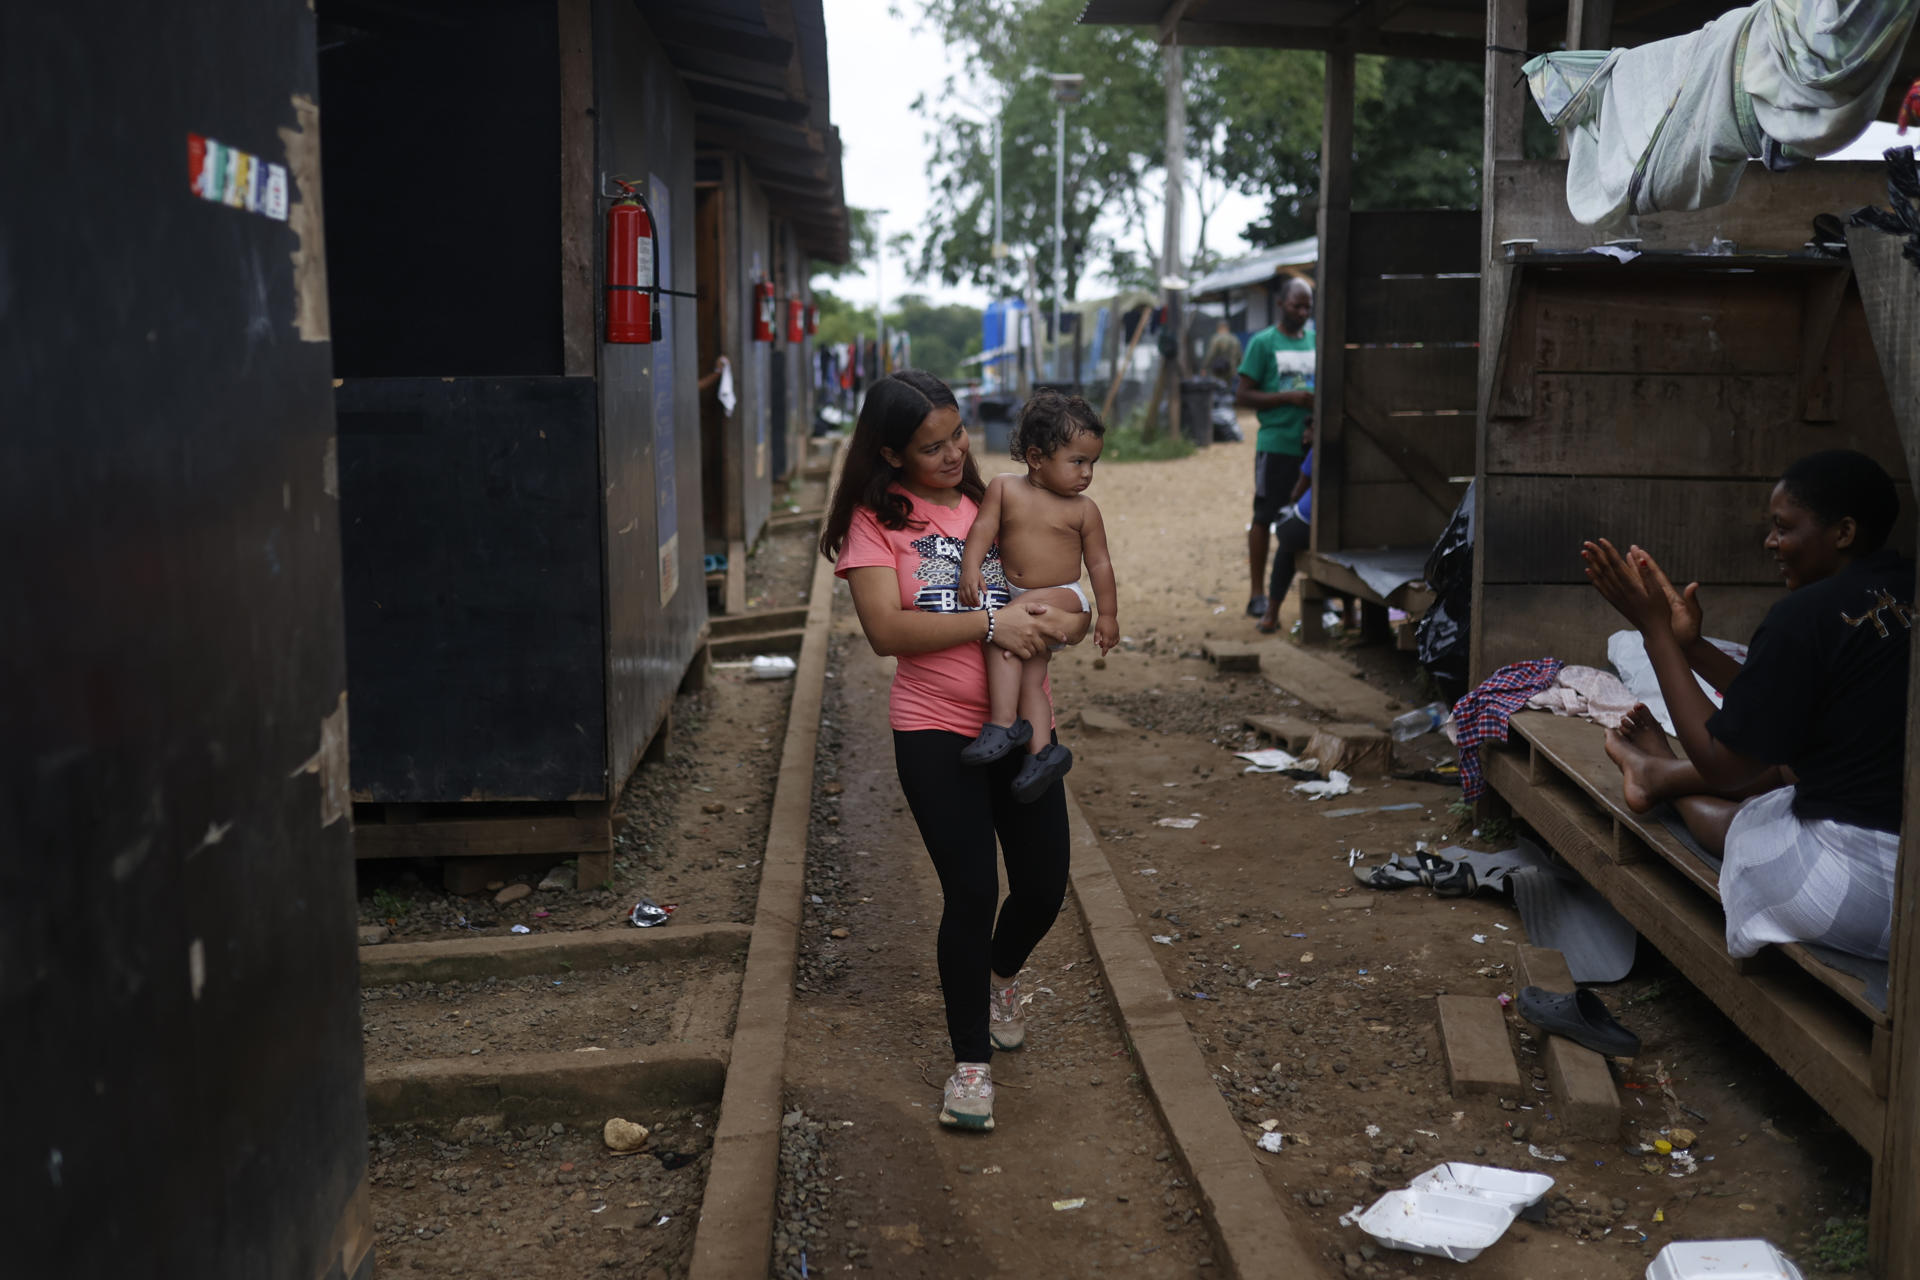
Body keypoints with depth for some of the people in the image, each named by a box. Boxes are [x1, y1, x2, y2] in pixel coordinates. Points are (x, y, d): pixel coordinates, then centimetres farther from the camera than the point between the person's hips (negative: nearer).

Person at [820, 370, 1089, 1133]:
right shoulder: (876, 521, -5)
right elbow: (886, 630, -17)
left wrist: (1059, 624, -14)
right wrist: (990, 624, -21)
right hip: (936, 731, -4)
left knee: (1044, 884, 8)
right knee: (972, 892, -7)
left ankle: (1000, 976, 43)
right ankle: (971, 1062, 12)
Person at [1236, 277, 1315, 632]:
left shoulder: (1316, 341, 12)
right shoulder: (1263, 343, -1)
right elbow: (1243, 396, -4)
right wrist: (1287, 397, -16)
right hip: (1276, 444, -4)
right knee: (1265, 517, 2)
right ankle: (1258, 596, 8)